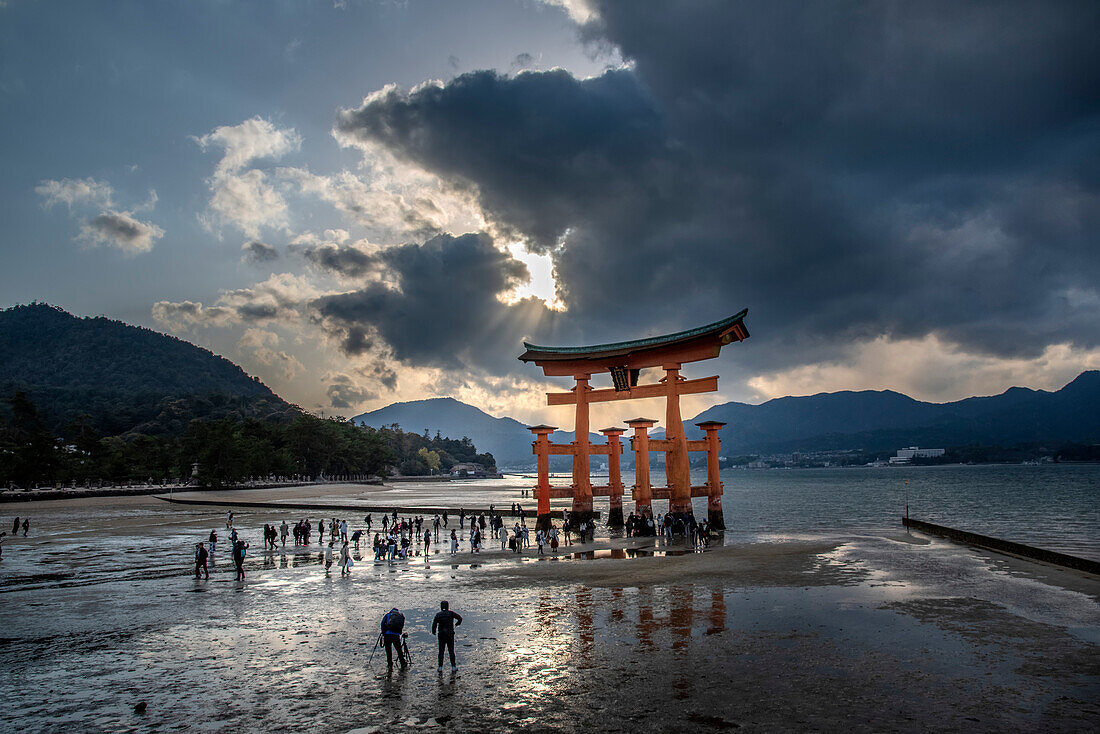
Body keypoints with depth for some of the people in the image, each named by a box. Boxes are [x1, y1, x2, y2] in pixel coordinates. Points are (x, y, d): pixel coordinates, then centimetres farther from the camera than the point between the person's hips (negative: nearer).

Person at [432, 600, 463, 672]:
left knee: (441, 651, 8)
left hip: (441, 634, 1)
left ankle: (440, 667, 6)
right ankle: (453, 666, 8)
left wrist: (434, 632, 8)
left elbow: (434, 624, -7)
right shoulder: (451, 613, -4)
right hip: (450, 635, -1)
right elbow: (460, 617, -13)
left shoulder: (438, 615, -1)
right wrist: (458, 623, 7)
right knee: (451, 651, 7)